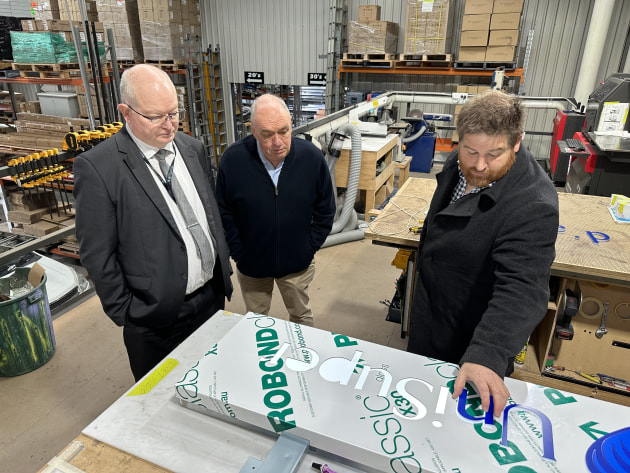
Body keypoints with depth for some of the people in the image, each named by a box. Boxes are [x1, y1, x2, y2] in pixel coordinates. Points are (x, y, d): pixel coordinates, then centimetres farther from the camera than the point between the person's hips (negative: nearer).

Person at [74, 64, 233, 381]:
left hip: (212, 296, 5)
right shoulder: (97, 167, -18)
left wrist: (223, 267, 11)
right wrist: (125, 313, -9)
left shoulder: (193, 149, 1)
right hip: (156, 317, -4)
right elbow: (97, 256, -13)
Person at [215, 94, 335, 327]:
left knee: (302, 316, 22)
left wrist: (309, 248, -3)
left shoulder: (312, 157, -15)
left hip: (297, 264, 1)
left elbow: (325, 211, -3)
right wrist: (239, 253, -6)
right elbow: (224, 213, -6)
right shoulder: (233, 159, -17)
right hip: (251, 264, 0)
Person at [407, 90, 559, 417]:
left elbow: (521, 290, -41)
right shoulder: (459, 164, -9)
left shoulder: (532, 206, -35)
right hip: (430, 315, 8)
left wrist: (487, 355, -51)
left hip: (474, 334, -7)